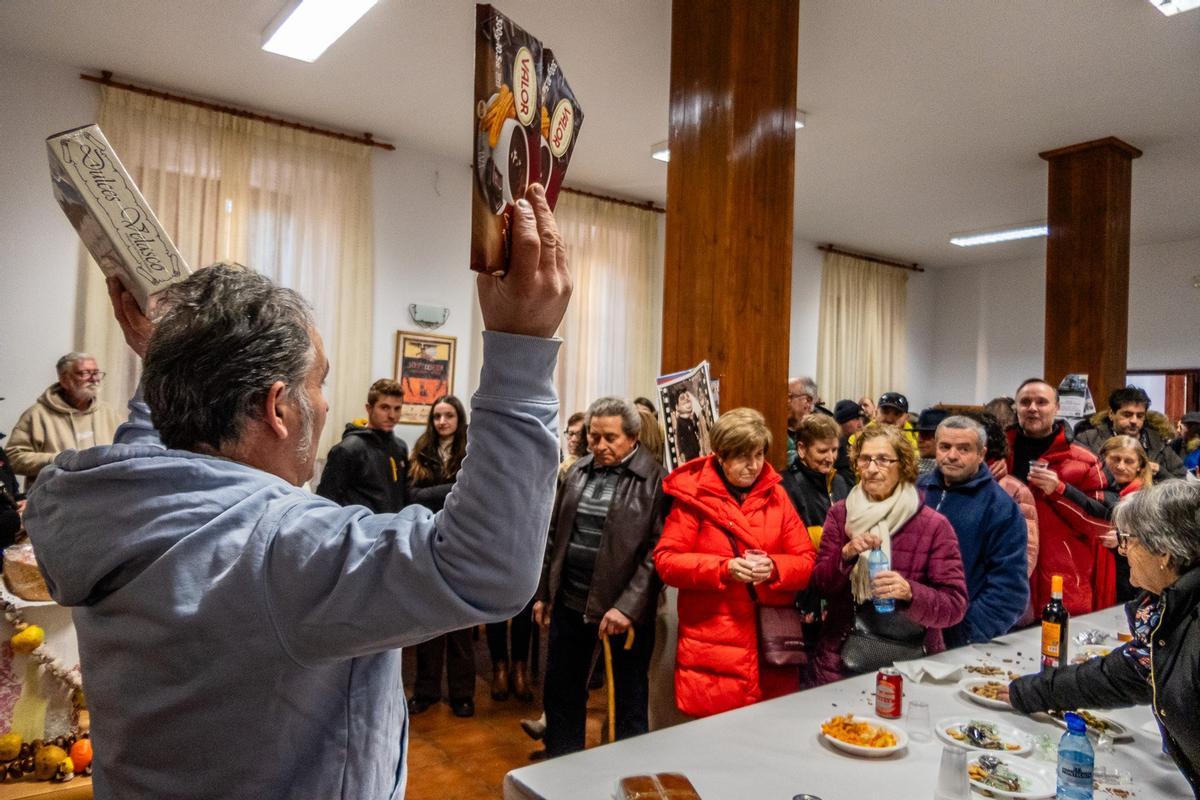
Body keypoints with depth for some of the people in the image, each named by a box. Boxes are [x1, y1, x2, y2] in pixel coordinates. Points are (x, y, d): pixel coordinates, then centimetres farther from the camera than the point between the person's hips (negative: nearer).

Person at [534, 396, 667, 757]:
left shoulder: (654, 478, -12)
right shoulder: (578, 471, 7)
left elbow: (658, 550, -16)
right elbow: (555, 535, 13)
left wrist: (629, 606, -21)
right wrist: (544, 592, 12)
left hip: (625, 608, -6)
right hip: (570, 600, 6)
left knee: (630, 699, 10)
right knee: (561, 691, 17)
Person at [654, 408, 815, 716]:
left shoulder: (776, 494, 7)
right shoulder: (694, 494, -3)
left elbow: (806, 561, 7)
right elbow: (666, 561, -6)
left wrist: (773, 568, -15)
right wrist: (724, 568, -19)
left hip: (772, 647, 3)